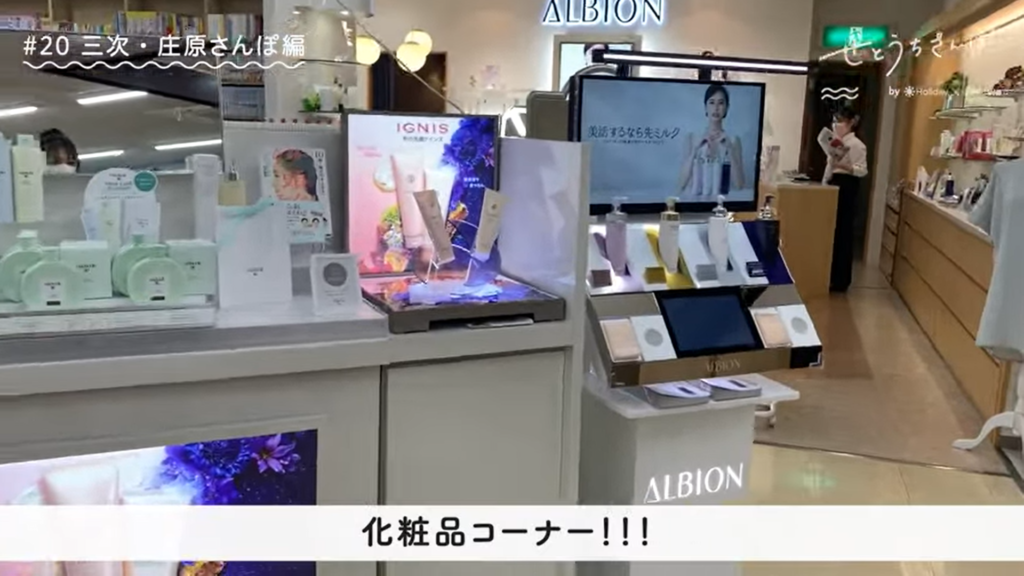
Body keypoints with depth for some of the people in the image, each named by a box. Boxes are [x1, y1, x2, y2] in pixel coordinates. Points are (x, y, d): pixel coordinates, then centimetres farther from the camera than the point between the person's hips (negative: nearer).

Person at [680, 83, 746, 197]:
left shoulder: (733, 141, 2)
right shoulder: (692, 138, 3)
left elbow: (739, 186, -6)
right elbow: (682, 184, -4)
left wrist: (730, 149, -13)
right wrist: (695, 149, -12)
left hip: (721, 201, 0)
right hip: (695, 200, 0)